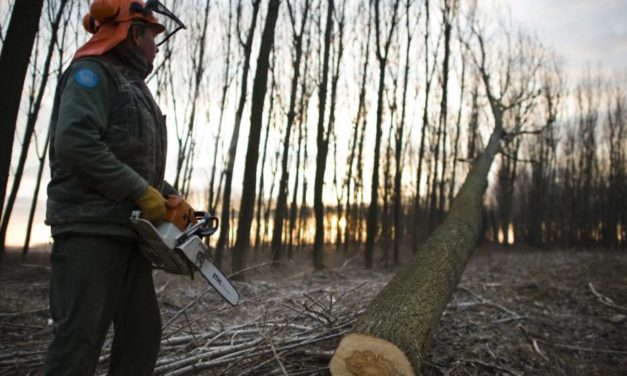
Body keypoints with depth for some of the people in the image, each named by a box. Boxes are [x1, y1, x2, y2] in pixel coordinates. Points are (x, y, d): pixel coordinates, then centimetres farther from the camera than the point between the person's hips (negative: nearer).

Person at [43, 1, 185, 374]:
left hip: (129, 231, 9)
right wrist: (141, 192, -18)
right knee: (80, 337, -7)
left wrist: (171, 198, 9)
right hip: (91, 230, -9)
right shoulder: (93, 72, -3)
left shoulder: (133, 85, 24)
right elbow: (75, 142, -21)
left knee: (143, 333, 9)